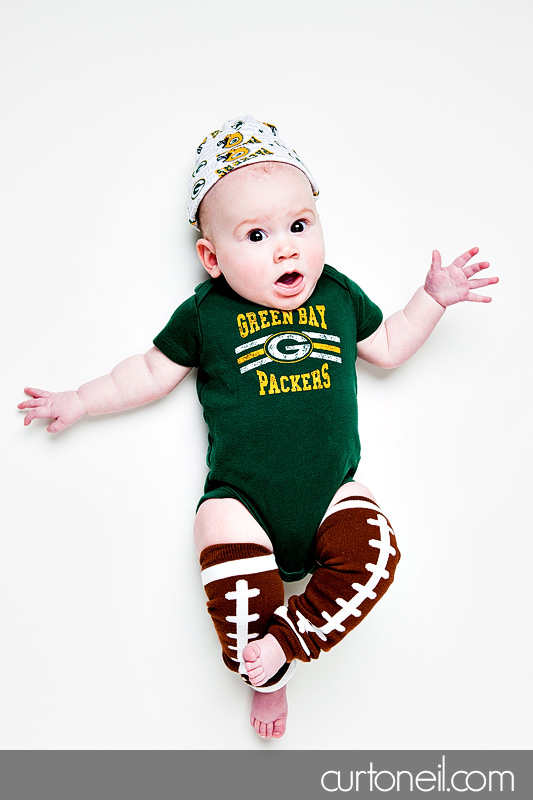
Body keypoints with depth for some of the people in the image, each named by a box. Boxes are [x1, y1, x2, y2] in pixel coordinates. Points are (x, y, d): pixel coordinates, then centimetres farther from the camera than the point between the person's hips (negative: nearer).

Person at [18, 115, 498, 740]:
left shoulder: (338, 294, 5)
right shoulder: (206, 313, -2)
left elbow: (389, 348, 19)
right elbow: (152, 372, 10)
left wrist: (433, 296, 9)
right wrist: (78, 402, 11)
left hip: (331, 492, 3)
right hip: (241, 498, -2)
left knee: (373, 554, -21)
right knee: (235, 583, -23)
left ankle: (281, 642, -10)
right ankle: (266, 673, 5)